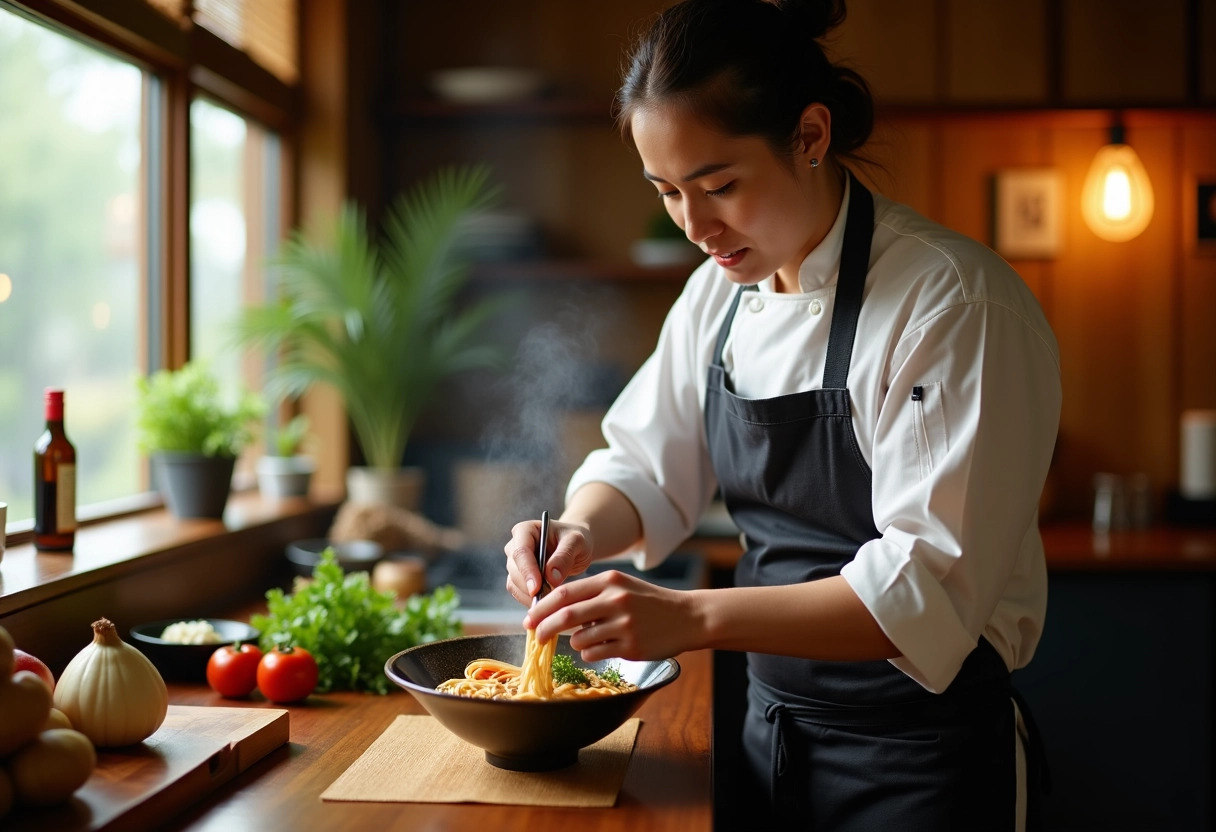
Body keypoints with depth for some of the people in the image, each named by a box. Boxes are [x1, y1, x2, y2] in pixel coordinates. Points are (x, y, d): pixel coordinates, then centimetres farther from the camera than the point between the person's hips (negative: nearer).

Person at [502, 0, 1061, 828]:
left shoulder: (956, 304, -21)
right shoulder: (720, 292, 1)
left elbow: (930, 589, -26)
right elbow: (647, 467, 9)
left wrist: (692, 617, -34)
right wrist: (581, 533, -13)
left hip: (919, 760, -6)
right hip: (770, 729, 7)